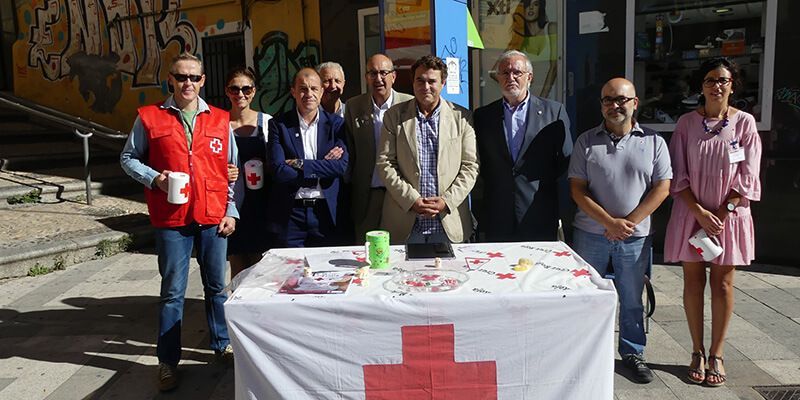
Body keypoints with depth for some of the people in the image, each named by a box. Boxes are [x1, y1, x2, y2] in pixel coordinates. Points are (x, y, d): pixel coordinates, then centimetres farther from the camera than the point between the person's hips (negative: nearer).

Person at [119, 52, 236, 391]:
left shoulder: (220, 120, 6)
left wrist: (231, 211, 4)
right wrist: (154, 178, -10)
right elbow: (128, 158, 8)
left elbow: (233, 170, 9)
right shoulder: (149, 117, 1)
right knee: (172, 292, 6)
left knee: (217, 286, 13)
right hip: (171, 219, -2)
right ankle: (168, 361, 18)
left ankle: (221, 344, 31)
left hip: (214, 217, 2)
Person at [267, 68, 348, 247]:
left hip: (326, 212, 1)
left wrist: (300, 164, -12)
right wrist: (323, 166, -9)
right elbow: (279, 171, -10)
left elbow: (342, 166, -8)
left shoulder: (335, 123, 5)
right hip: (290, 214, -1)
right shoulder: (278, 124, 1)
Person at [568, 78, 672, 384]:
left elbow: (661, 188, -1)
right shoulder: (586, 141, 1)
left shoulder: (654, 142, 3)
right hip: (591, 234, 0)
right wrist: (609, 222, -13)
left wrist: (628, 223, -11)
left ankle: (633, 353, 30)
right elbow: (577, 189, -4)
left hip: (635, 236, 0)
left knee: (632, 300, 12)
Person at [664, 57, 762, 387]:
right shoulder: (687, 123, 0)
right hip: (692, 212, 1)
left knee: (723, 284, 5)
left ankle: (716, 354, 17)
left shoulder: (744, 122, -2)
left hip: (729, 214, 0)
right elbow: (678, 175, -2)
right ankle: (697, 352, 17)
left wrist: (721, 214, -11)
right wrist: (700, 212, -11)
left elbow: (747, 177, -4)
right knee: (693, 281, 5)